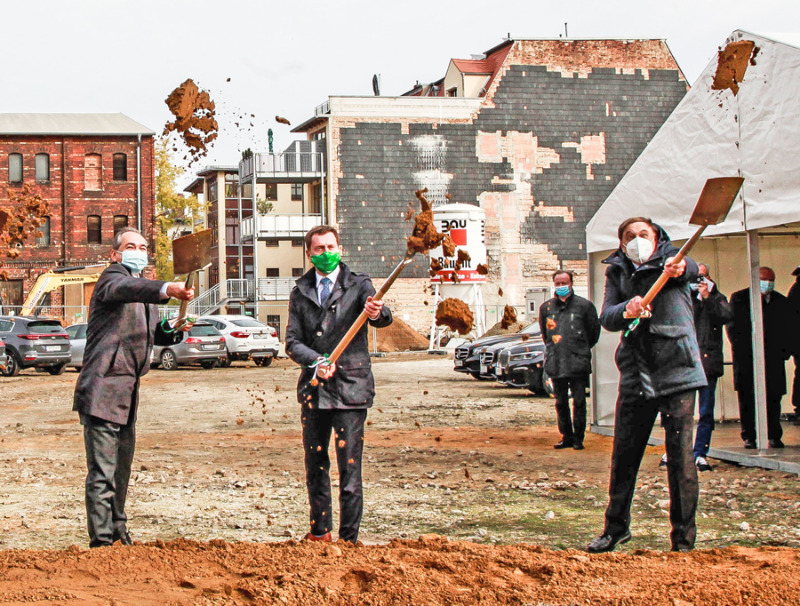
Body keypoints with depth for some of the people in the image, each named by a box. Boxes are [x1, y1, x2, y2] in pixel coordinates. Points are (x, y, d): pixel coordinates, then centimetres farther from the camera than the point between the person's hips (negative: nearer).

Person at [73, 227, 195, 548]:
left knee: (121, 469, 18)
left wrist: (171, 329, 3)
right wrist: (167, 289, -52)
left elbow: (150, 333, 27)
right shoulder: (113, 278, -9)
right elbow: (127, 290, -34)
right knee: (102, 473, -10)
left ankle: (118, 533, 30)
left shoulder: (144, 285, 19)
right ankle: (101, 542, -7)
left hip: (127, 394, 9)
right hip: (102, 390, -9)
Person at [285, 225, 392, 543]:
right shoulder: (300, 293, 11)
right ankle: (320, 532, 26)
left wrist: (377, 312, -42)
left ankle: (349, 539, 2)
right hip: (313, 390, 4)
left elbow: (384, 318, -17)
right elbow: (293, 342, 3)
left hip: (350, 387, -4)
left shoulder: (358, 285, 1)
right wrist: (317, 361, -16)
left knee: (350, 468, -5)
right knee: (315, 465, 12)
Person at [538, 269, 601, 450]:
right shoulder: (546, 307, 11)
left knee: (579, 402, -4)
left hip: (578, 362, -3)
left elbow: (594, 331, 10)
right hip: (555, 364, 3)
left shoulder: (584, 305, 1)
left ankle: (578, 438, 4)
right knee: (561, 403, 8)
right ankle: (566, 436, 17)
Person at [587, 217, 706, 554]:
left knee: (680, 456, -5)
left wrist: (680, 269, -46)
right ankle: (616, 528, 30)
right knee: (623, 456, 10)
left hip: (676, 372, -3)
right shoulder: (617, 272, 11)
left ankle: (684, 539, 5)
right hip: (635, 375, 3)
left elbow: (692, 270, -21)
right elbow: (606, 318, -1)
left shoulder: (669, 260, 2)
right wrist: (626, 310, -24)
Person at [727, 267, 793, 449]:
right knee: (747, 398, -1)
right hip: (747, 358, -2)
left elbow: (787, 331, 16)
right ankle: (749, 437, 4)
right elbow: (732, 327, 2)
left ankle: (774, 436, 7)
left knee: (773, 398, -1)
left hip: (773, 358, 2)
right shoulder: (739, 299, 5)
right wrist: (742, 350, -7)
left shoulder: (782, 302, 13)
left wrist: (784, 351, 2)